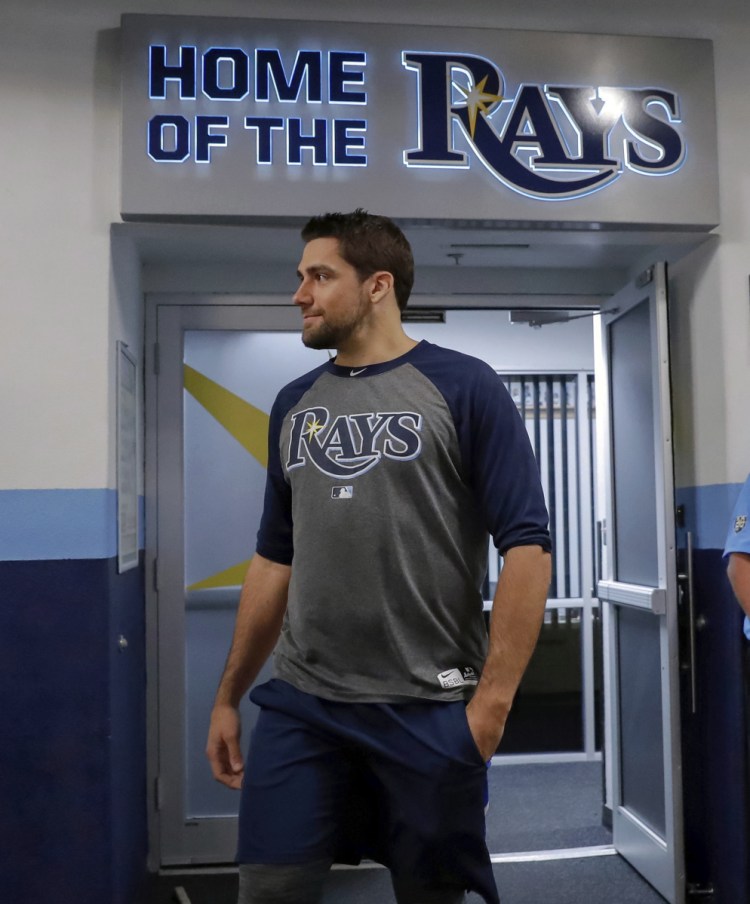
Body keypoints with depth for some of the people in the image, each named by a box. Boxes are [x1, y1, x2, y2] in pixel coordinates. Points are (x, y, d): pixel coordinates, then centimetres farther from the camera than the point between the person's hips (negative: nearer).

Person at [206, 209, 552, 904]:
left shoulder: (462, 387, -4)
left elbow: (527, 546, -9)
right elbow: (275, 560, 15)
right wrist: (227, 697, 14)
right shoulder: (294, 404, 11)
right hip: (300, 704, 4)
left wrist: (493, 697, -15)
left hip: (428, 709, -3)